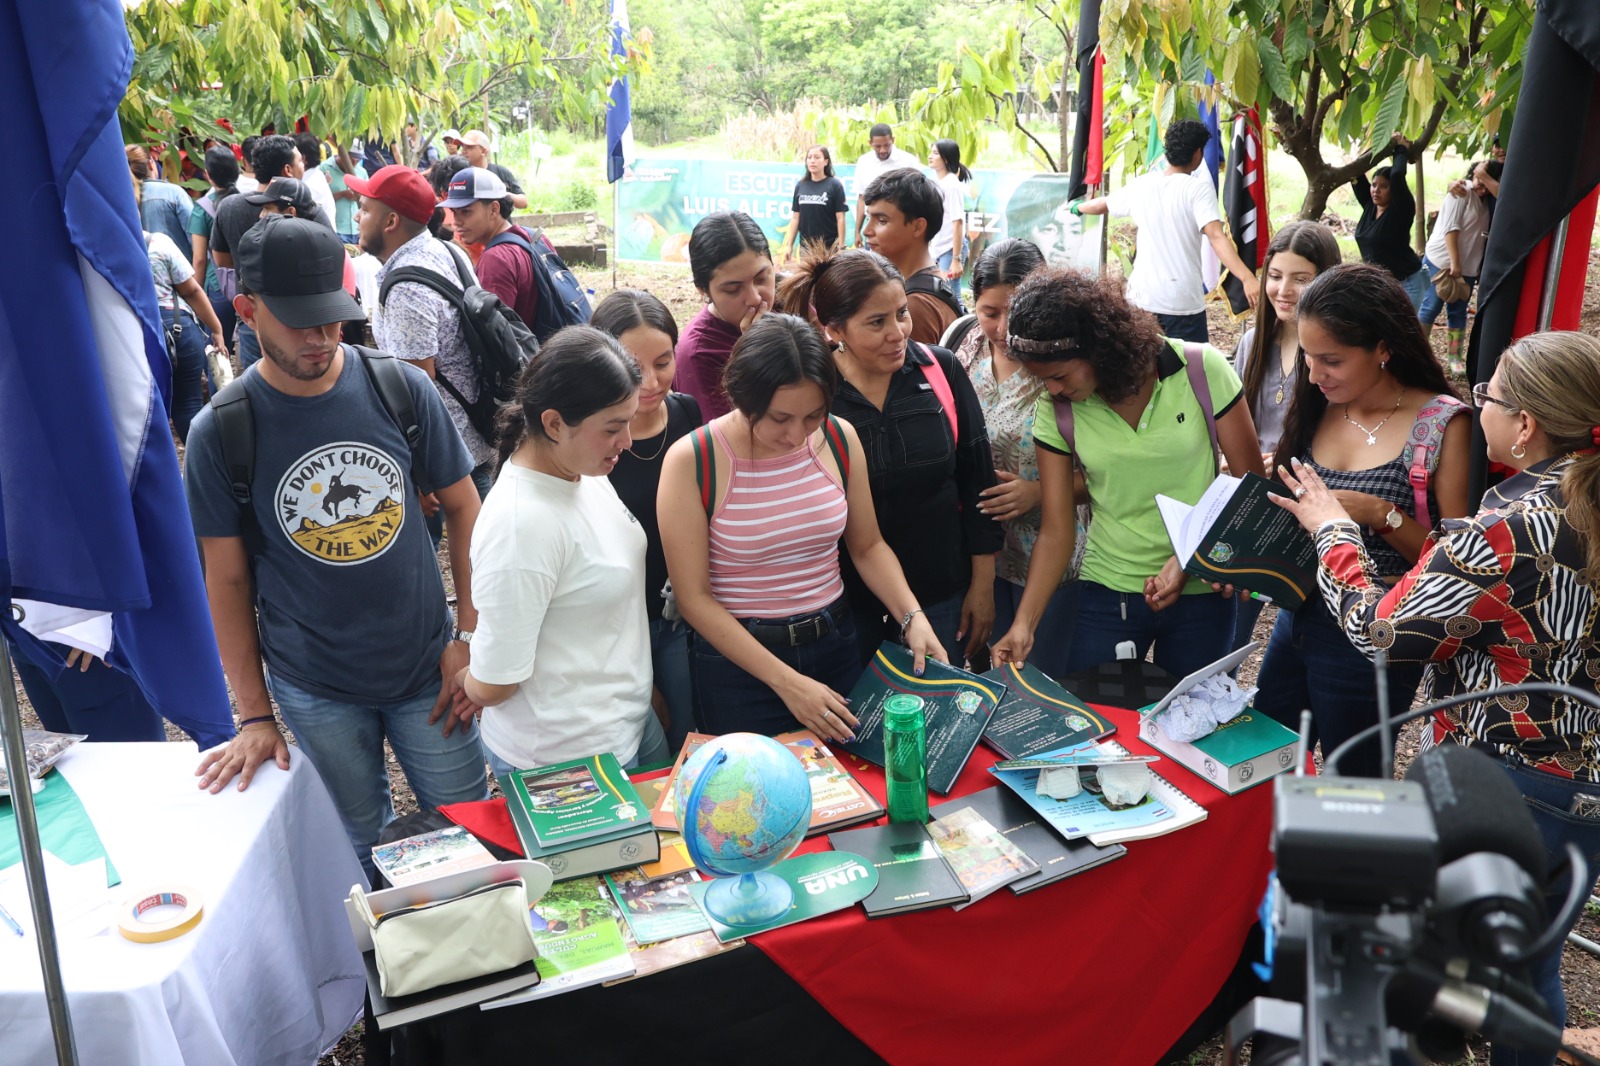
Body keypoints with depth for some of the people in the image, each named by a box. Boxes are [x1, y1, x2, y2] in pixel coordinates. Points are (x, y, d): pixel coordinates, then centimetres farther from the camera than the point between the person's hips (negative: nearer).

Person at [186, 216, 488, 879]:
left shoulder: (401, 389, -8)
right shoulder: (219, 432, -10)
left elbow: (462, 505, 1)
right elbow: (227, 580, -3)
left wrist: (469, 635, -5)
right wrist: (253, 716, -4)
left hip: (427, 669, 1)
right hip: (314, 691, -1)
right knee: (360, 853, 16)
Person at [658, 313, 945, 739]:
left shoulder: (839, 438, -5)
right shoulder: (691, 461, -16)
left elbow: (867, 546, 6)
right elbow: (695, 596, -15)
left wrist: (912, 616, -11)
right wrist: (785, 682, -19)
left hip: (835, 647, 4)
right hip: (739, 662, -4)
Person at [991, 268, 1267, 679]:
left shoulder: (1201, 370, -13)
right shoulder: (1056, 411, -7)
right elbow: (1056, 532, -5)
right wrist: (1024, 625, -15)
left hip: (1201, 589, -1)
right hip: (1107, 596, 1)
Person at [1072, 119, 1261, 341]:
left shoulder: (1141, 185, 7)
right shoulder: (1198, 188, -8)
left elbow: (1102, 204, 25)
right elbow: (1216, 237, -22)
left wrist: (1076, 207, 46)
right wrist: (1248, 278, -30)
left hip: (1141, 297, 5)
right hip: (1183, 302, -5)